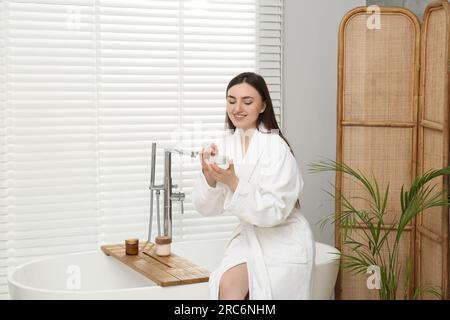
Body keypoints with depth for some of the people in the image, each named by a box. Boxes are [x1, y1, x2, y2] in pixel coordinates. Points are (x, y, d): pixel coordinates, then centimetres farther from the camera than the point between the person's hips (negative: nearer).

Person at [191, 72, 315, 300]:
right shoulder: (225, 146, -2)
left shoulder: (276, 148, -17)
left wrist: (233, 182, -31)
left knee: (230, 284, -19)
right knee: (226, 285, -20)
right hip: (248, 235, 4)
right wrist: (209, 175, -20)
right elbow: (206, 208, -2)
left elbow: (273, 212, -22)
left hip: (282, 241, -4)